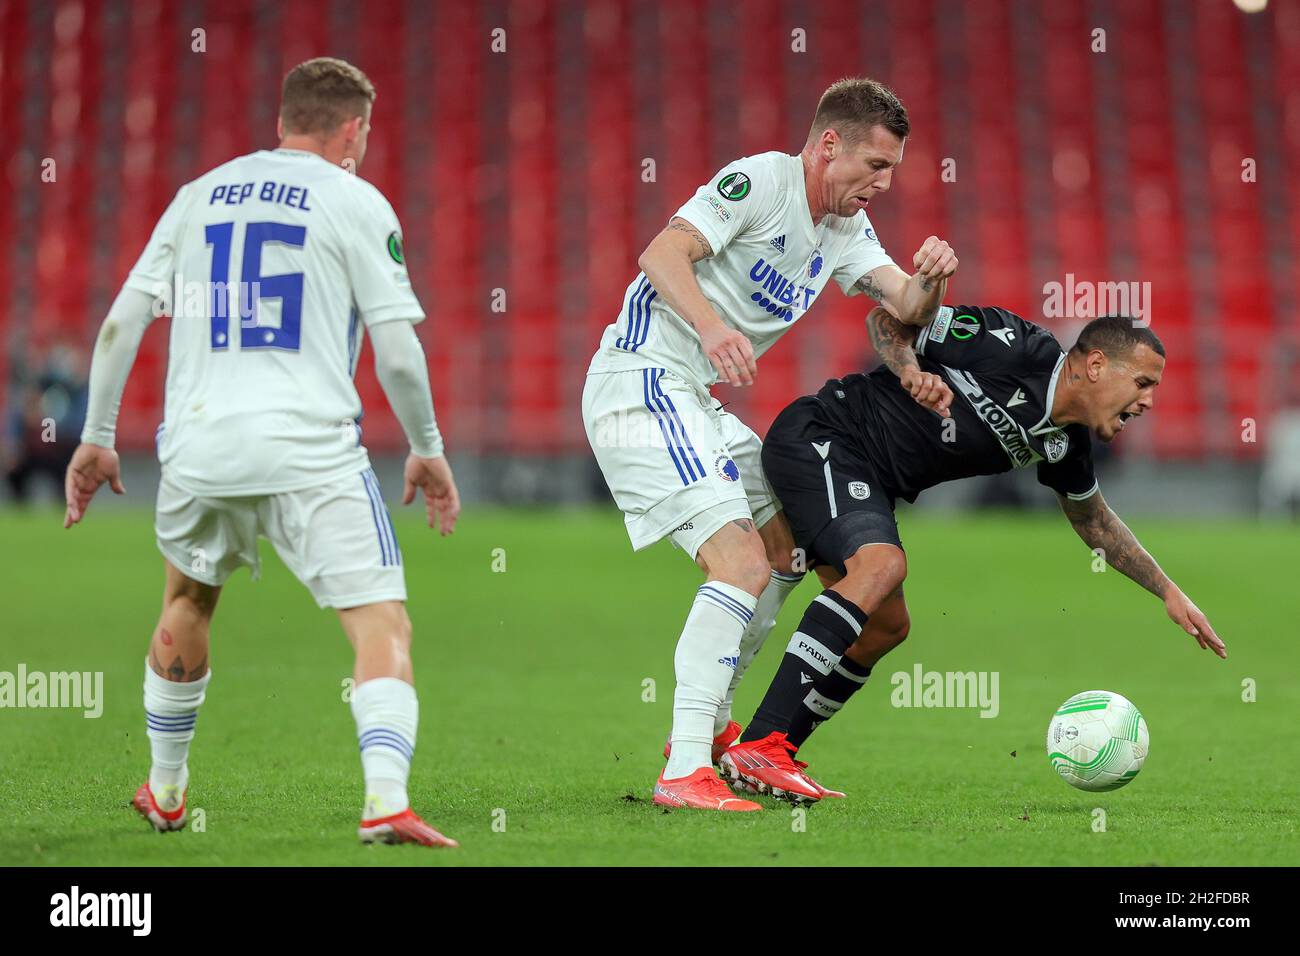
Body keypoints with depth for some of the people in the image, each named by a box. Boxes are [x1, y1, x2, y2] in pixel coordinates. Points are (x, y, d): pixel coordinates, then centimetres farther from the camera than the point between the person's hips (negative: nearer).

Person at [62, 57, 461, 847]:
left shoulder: (200, 196, 15)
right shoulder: (356, 203, 2)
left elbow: (123, 320, 11)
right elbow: (397, 348, -3)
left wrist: (98, 438, 17)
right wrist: (428, 449, 10)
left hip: (198, 444, 5)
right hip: (311, 450, -5)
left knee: (189, 601, 29)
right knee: (383, 626, -5)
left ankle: (166, 793, 37)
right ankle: (386, 802, -26)